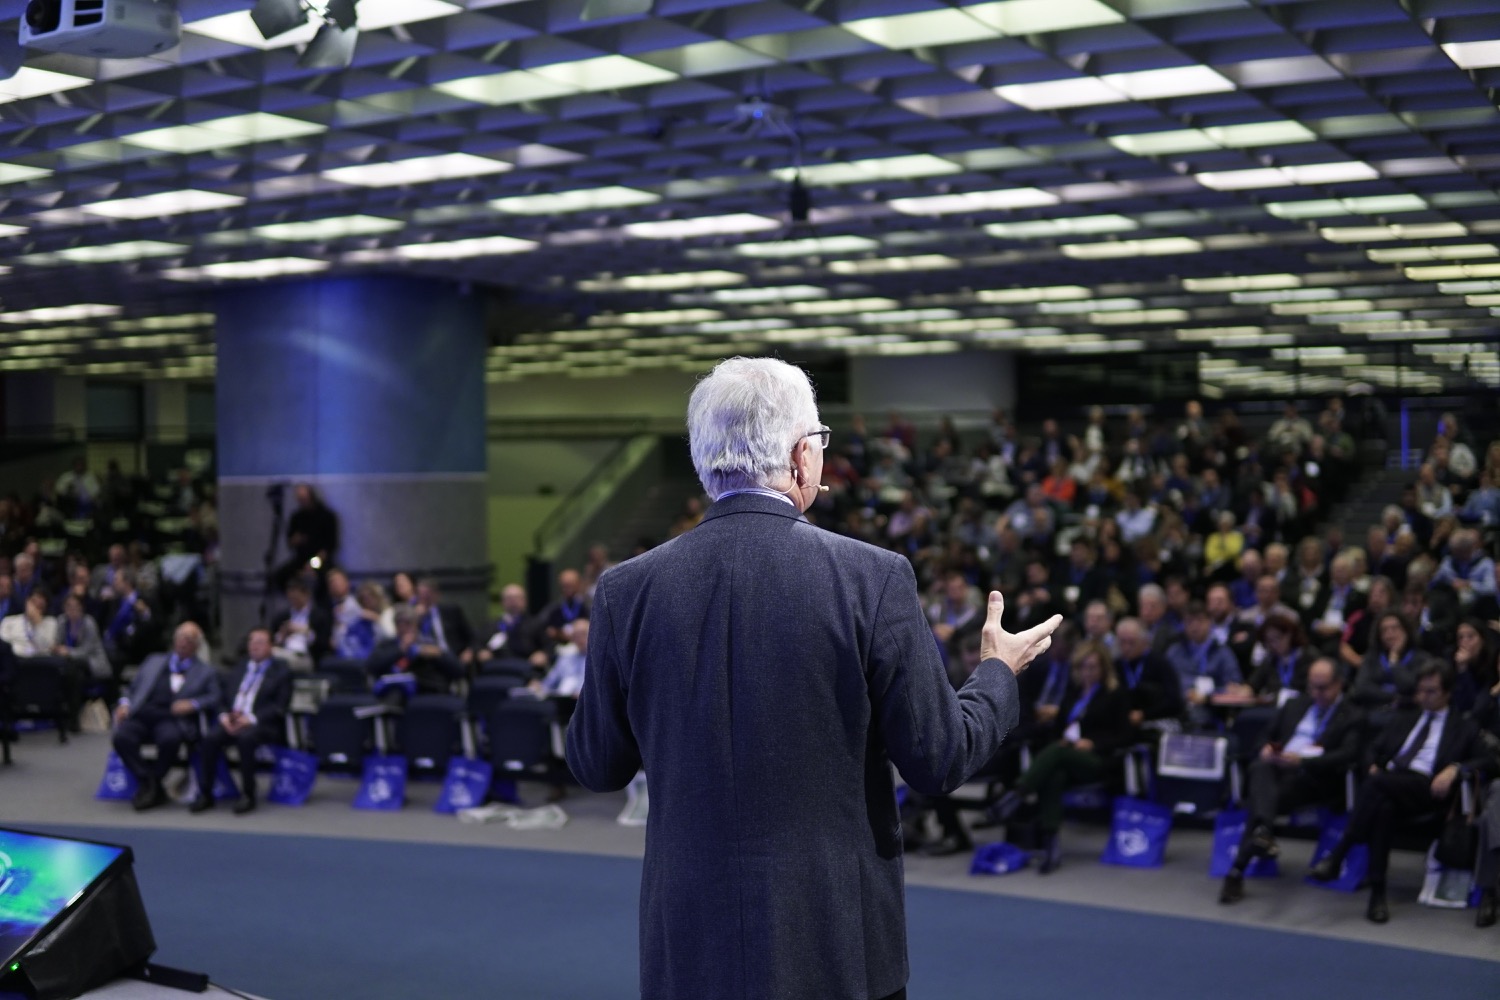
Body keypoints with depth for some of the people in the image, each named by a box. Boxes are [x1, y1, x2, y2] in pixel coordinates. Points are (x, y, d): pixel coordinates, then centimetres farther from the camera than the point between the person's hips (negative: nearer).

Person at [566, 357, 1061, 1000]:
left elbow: (595, 767, 5)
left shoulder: (625, 590, -5)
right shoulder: (873, 579, -12)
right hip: (838, 946, -2)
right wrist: (999, 671, 13)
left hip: (688, 942, 2)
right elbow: (940, 761, -6)